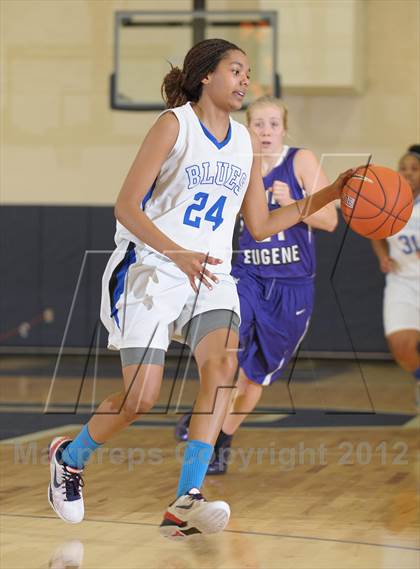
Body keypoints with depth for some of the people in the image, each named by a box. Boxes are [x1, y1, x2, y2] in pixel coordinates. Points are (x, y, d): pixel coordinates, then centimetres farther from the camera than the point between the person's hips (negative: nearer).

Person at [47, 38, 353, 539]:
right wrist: (178, 254, -26)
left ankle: (185, 503, -26)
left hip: (211, 276, 5)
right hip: (151, 268, -5)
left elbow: (260, 226, 17)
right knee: (141, 397, -11)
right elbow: (126, 206, -12)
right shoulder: (174, 124, -6)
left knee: (223, 362, -24)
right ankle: (69, 457, 20)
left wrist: (329, 194, 11)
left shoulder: (245, 142, 13)